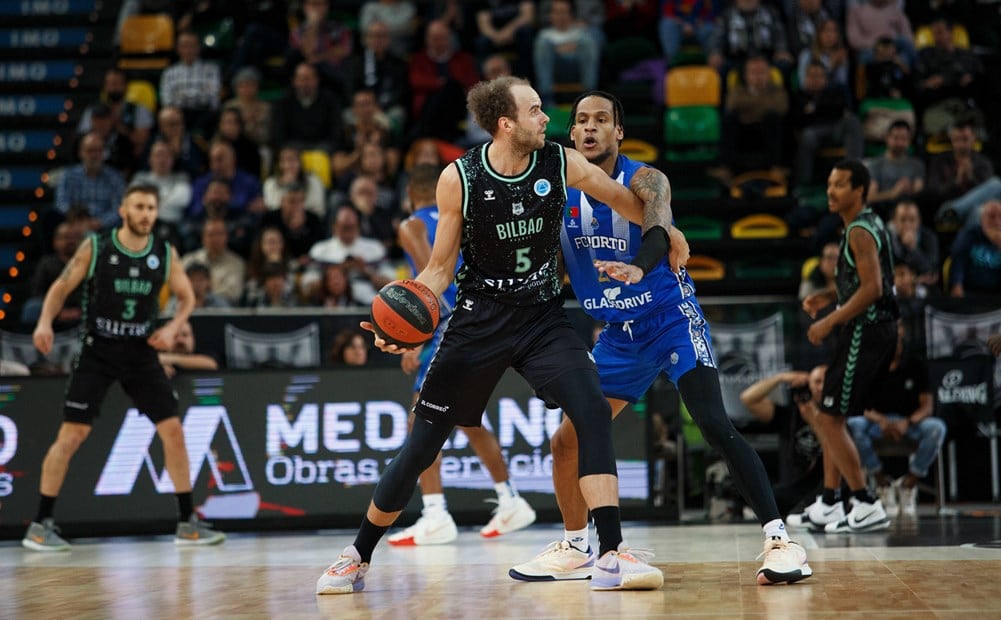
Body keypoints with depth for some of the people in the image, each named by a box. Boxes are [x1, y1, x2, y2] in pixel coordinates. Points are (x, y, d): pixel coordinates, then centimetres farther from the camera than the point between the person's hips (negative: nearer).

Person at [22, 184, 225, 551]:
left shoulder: (165, 253, 1)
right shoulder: (95, 248, -7)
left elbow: (186, 297, 12)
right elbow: (61, 287, 0)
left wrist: (172, 328, -6)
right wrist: (45, 322, -17)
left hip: (141, 353, 3)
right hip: (97, 352, -3)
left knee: (173, 431, -1)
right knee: (71, 436, -8)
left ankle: (188, 523, 10)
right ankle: (40, 524, 2)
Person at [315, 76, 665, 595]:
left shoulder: (563, 164, -10)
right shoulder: (459, 179, -14)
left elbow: (630, 203, 7)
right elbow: (440, 268, -5)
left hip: (542, 315, 2)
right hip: (479, 318, -1)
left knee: (594, 414, -20)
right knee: (423, 442, 1)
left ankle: (611, 556, -15)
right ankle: (357, 558, 18)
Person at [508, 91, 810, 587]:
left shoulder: (645, 182, -17)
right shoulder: (560, 194, -1)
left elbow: (658, 231, -37)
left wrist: (638, 268, -58)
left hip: (671, 319, -6)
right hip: (619, 334, 6)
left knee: (714, 425, -21)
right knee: (567, 440, 4)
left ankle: (779, 540, -18)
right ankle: (574, 550, 23)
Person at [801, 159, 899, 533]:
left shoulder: (860, 231, -15)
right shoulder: (869, 224, 16)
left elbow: (872, 289, -24)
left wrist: (829, 322, -19)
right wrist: (828, 296, 13)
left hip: (865, 333, -10)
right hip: (873, 330, 10)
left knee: (829, 421, -8)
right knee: (832, 419, 15)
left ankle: (867, 507, -6)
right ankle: (828, 507, 20)